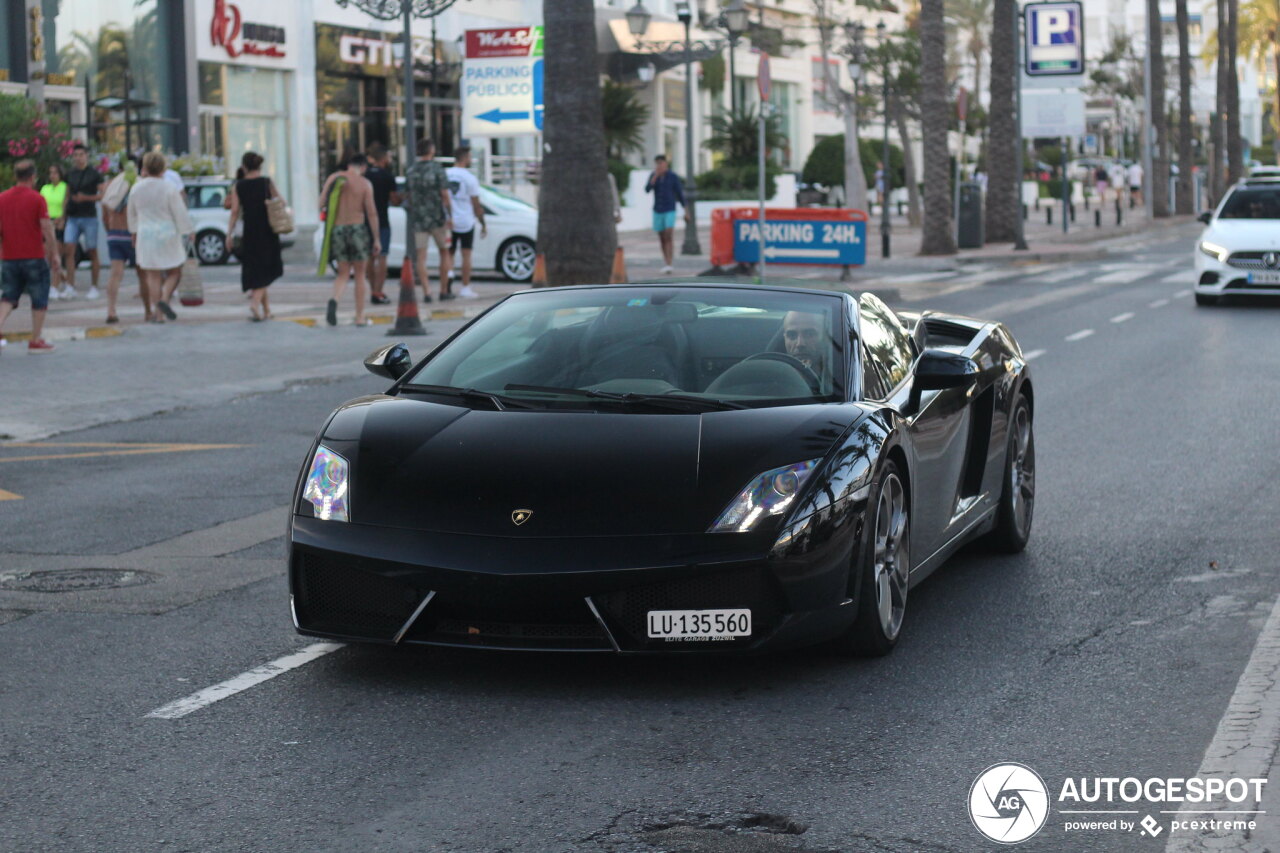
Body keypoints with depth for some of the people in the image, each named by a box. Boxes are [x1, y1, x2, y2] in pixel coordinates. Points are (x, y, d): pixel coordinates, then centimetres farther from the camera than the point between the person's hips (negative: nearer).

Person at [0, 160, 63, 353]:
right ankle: (35, 341, 11)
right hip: (34, 257, -4)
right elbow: (47, 229, -12)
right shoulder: (37, 199, -8)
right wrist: (54, 253, -5)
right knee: (39, 300, 9)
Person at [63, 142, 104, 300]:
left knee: (92, 252, 1)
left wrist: (86, 197, -17)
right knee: (68, 250, -9)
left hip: (89, 217, -4)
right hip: (72, 217, 4)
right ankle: (70, 287, -9)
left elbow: (102, 194, -4)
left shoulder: (95, 174, -1)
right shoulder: (70, 175, 12)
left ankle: (94, 287, 10)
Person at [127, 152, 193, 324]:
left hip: (145, 234, 3)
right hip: (167, 234, -3)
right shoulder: (169, 188, -11)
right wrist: (188, 232, 3)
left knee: (153, 275, 7)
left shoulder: (136, 189, 2)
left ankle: (158, 313, 6)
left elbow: (132, 214, 14)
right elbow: (181, 214, -9)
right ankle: (165, 298, -15)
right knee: (174, 271, 10)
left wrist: (134, 232, 28)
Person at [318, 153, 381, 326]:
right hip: (357, 227, -3)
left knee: (343, 274, 12)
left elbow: (321, 203, 0)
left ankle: (334, 300, -18)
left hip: (337, 229, 3)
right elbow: (371, 212, -6)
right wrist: (376, 239, -1)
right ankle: (360, 317, 12)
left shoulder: (334, 178, 3)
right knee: (360, 274, 10)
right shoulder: (365, 184, -5)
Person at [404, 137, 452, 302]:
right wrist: (450, 216, -7)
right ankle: (444, 291, 10)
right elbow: (444, 194, -11)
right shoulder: (437, 169, -8)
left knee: (421, 256, 3)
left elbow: (408, 196, 11)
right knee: (444, 252, 10)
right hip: (437, 217, -3)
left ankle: (426, 292, -5)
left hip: (418, 219, 3)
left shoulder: (410, 171, 5)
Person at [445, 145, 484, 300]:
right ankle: (465, 288, 5)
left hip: (448, 221, 3)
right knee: (466, 254, 4)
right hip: (466, 221, -3)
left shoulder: (444, 174, 2)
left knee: (449, 253, 12)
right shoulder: (470, 178, -10)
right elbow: (476, 205, -8)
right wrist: (483, 224, 1)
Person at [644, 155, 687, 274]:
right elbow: (647, 190, -13)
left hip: (670, 211, -4)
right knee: (662, 238, 10)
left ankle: (668, 265, -23)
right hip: (658, 211, 4)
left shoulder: (673, 177, -6)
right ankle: (666, 261, 27)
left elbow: (680, 194, -2)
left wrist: (686, 212, -1)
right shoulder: (653, 176, 2)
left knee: (669, 236, -18)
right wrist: (655, 176, -24)